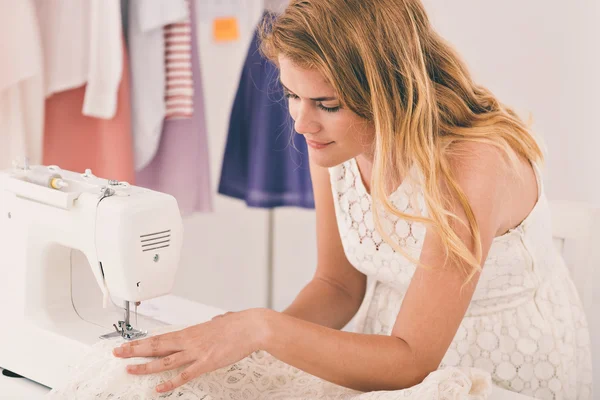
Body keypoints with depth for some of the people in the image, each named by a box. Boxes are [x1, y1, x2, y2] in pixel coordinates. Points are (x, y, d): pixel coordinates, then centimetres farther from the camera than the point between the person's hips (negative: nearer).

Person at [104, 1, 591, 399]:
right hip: (398, 355, 5)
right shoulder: (333, 139, -11)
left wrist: (265, 329, -36)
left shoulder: (470, 163, -29)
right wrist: (241, 338, -16)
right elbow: (339, 285, 1)